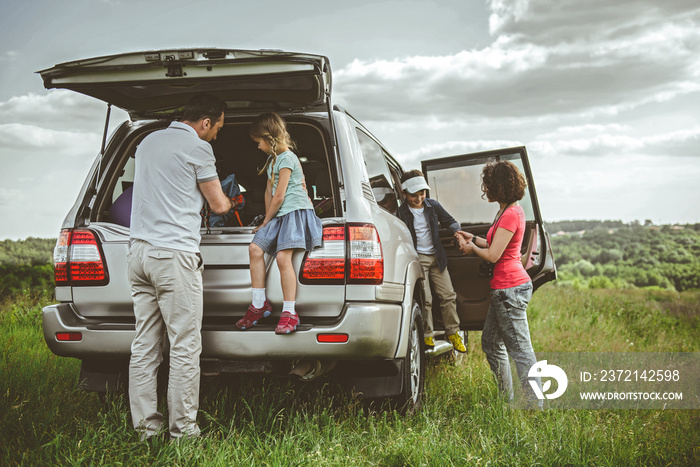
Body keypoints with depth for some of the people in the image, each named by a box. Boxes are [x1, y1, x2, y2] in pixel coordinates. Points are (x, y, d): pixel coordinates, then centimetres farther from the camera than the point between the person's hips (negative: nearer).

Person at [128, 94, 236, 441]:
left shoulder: (148, 142, 19)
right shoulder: (197, 148, -5)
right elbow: (218, 205, 2)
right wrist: (229, 202, 26)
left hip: (138, 251, 8)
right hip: (174, 254, -8)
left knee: (144, 345, 8)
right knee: (185, 346, -2)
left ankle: (145, 425, 12)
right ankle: (182, 429, 1)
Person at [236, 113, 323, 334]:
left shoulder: (286, 159, -11)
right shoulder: (272, 159, 21)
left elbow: (279, 197, -12)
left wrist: (266, 221, -1)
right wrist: (267, 221, 20)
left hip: (295, 211, -9)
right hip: (278, 214, 9)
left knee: (283, 257, -20)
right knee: (255, 248, -6)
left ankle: (289, 313, -16)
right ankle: (259, 304, -1)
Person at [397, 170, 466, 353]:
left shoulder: (433, 205, 5)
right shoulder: (401, 212, -6)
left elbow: (449, 221, 12)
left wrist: (457, 231, -10)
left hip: (436, 257, 4)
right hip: (417, 258, -4)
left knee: (448, 295, 3)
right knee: (424, 299, -9)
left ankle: (453, 332, 16)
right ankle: (427, 335, 6)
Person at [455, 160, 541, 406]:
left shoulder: (510, 214, -18)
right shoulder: (511, 210, 13)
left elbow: (493, 255, -18)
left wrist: (471, 248, -1)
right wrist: (473, 238, 21)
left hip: (510, 289, -11)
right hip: (504, 287, 11)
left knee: (520, 349, -6)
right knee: (490, 342, 18)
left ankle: (535, 405, 0)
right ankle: (506, 398, 27)